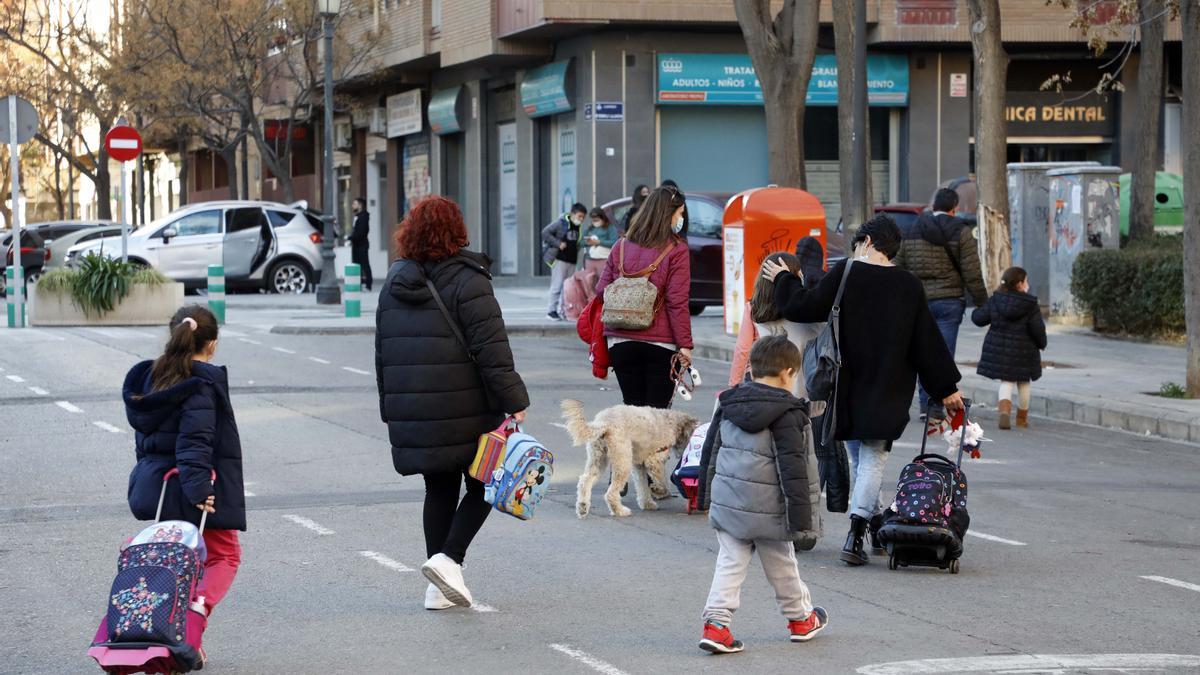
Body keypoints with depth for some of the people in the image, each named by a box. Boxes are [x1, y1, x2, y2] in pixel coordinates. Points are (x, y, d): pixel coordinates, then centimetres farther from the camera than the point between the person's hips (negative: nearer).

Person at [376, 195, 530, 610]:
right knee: (483, 483, 8)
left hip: (412, 413, 6)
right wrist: (514, 401, -11)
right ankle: (449, 558, -10)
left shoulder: (394, 284, 11)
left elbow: (382, 353, 17)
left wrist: (390, 409, 23)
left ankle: (439, 590, 10)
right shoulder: (466, 280, -9)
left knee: (439, 490, 13)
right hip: (464, 409, -6)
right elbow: (492, 349, -14)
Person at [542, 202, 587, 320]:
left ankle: (563, 310, 13)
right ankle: (551, 311, -3)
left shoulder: (578, 227, 12)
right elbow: (545, 232, -11)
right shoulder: (561, 223, -8)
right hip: (560, 259, -7)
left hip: (572, 261, 7)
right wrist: (558, 243, -16)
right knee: (557, 285, -7)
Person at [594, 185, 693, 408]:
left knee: (632, 406, 9)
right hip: (660, 344, -4)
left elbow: (601, 290, 8)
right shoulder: (676, 250, -7)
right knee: (657, 409, 0)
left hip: (621, 342, 4)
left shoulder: (621, 246, 6)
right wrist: (685, 344, -7)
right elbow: (677, 302, -10)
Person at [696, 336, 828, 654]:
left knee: (730, 562, 7)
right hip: (769, 509, -4)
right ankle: (801, 619, 32)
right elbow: (793, 469, -16)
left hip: (726, 504, 4)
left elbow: (710, 453, 13)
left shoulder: (727, 404, 5)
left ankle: (716, 623, -8)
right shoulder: (787, 415, -15)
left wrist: (707, 496, 24)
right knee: (781, 565, 14)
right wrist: (802, 520, -13)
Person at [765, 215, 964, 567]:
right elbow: (928, 341, 5)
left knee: (857, 457, 16)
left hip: (846, 389, 0)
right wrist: (946, 388, 13)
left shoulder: (844, 274, -5)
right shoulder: (909, 286, 2)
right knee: (873, 458, 0)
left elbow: (805, 307, -6)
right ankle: (857, 529, -17)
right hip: (887, 393, 0)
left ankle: (875, 523, 19)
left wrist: (784, 279, 13)